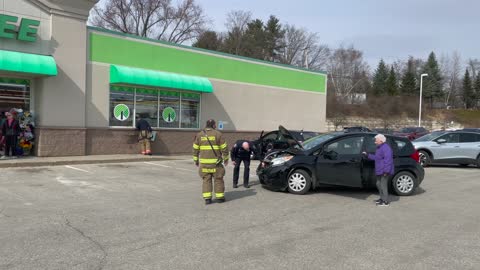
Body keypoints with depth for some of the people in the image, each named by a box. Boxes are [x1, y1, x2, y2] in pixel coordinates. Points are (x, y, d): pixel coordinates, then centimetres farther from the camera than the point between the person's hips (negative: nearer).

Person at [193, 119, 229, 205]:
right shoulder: (218, 134, -3)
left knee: (206, 179, 8)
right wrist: (226, 159, 10)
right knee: (218, 179, 9)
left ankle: (207, 198, 3)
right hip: (216, 162, -2)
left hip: (204, 162, 2)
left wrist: (196, 160, 16)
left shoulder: (199, 135, 5)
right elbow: (224, 148, -2)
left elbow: (195, 149, 7)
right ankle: (219, 197, 16)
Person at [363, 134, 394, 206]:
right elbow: (376, 157, 26)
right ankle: (382, 198, 30)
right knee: (379, 184, 18)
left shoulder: (386, 148, -18)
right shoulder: (380, 148, 16)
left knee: (383, 185, -7)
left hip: (384, 171, -11)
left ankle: (386, 202, 0)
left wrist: (386, 171, -27)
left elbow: (388, 160, -25)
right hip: (379, 171, 11)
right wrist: (367, 155, 23)